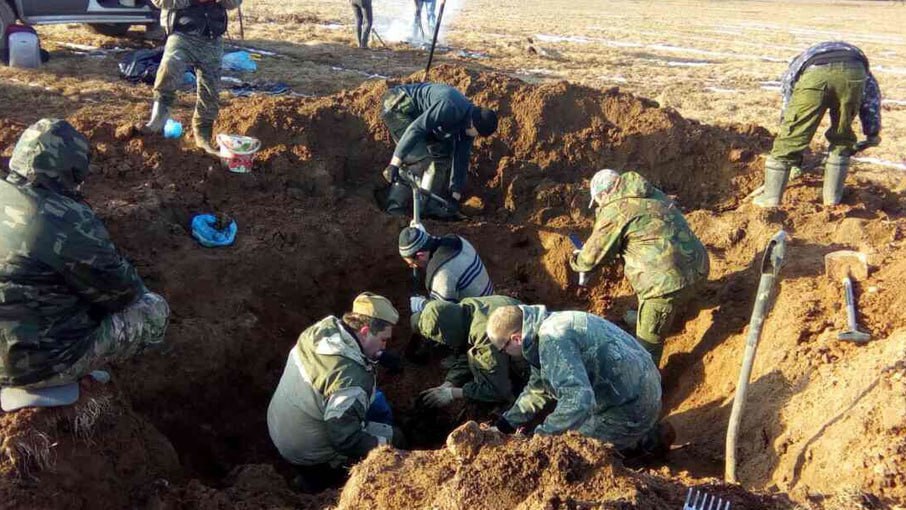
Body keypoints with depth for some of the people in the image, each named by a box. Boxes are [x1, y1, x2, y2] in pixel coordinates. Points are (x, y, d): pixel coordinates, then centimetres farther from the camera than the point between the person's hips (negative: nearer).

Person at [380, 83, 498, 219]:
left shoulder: (469, 122, -5)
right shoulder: (450, 108, -33)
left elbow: (462, 160, 1)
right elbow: (415, 129, -39)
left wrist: (455, 197, 0)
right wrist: (395, 163, -43)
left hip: (417, 113, 9)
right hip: (397, 105, -9)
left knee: (443, 153, 4)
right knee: (418, 157, -21)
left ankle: (431, 206, 10)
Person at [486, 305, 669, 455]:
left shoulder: (552, 340, -26)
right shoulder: (546, 327, 7)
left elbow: (578, 400, -36)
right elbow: (537, 389, 20)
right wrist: (504, 425, 19)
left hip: (630, 407, -10)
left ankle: (650, 440, 6)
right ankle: (646, 432, 20)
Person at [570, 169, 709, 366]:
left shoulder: (614, 211, -6)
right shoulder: (652, 194, 19)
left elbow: (592, 257, 2)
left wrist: (576, 261, 23)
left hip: (668, 281, -9)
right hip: (698, 267, 9)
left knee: (648, 343, 8)